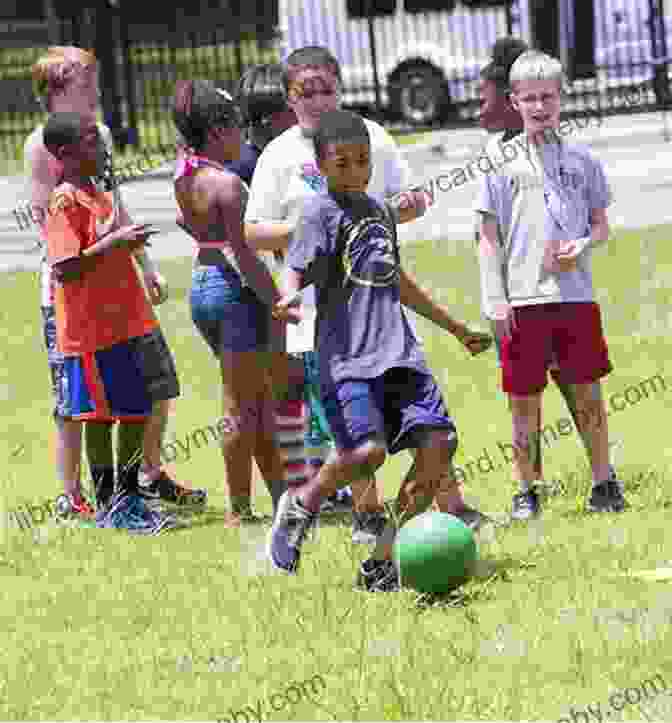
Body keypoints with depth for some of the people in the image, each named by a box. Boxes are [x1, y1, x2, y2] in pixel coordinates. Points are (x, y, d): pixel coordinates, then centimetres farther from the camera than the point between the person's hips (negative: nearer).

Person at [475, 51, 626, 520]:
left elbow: (601, 224, 15)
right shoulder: (501, 163, 3)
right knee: (525, 399, 3)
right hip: (522, 300, -1)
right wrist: (495, 300, -4)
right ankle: (527, 491, 13)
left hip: (575, 293, 1)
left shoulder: (580, 160, 9)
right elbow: (489, 237, 3)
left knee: (587, 392, 4)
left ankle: (604, 482, 15)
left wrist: (584, 245, -8)